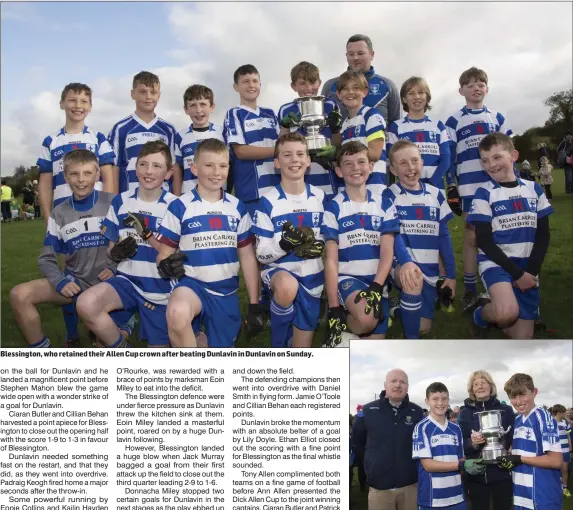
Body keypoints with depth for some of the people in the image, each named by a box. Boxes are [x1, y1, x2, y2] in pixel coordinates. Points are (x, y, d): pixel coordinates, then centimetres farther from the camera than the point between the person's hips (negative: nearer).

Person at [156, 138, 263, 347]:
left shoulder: (237, 207, 5)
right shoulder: (179, 207, -4)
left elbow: (247, 256, 8)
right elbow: (164, 254, -2)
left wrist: (254, 304, 5)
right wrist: (165, 266, -28)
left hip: (226, 292, 4)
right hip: (192, 284, -3)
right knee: (177, 313, -39)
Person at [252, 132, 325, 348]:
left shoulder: (319, 197, 2)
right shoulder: (268, 202, -10)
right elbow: (262, 254, -10)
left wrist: (319, 246, -14)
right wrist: (285, 244, -30)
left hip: (311, 278, 4)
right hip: (278, 271, -4)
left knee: (302, 350, 6)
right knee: (287, 286, -40)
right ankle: (279, 343, -12)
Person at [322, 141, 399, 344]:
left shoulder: (384, 205, 7)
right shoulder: (333, 208, 0)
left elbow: (387, 252, 0)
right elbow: (331, 260, -4)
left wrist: (376, 287, -19)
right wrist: (334, 308, -11)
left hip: (377, 281, 3)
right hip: (347, 278, -3)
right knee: (365, 318, -33)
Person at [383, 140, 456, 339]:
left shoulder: (436, 195, 6)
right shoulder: (389, 196, -5)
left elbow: (444, 236, 9)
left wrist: (451, 275, 6)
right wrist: (406, 261, -38)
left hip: (429, 270, 4)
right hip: (401, 265, -4)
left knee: (424, 327, 6)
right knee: (413, 279, -38)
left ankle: (400, 311, 41)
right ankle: (411, 344, -22)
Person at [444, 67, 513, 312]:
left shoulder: (497, 118, 13)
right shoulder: (454, 121, 7)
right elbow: (449, 156, 3)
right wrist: (451, 188, -5)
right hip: (470, 187, -2)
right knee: (471, 237, 1)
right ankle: (470, 291, 7)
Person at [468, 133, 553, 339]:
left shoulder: (534, 189, 7)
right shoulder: (484, 194, -5)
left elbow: (543, 235, 6)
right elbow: (484, 241, -9)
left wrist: (531, 271, -8)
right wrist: (517, 273, -14)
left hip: (527, 269, 4)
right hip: (496, 263, -4)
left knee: (522, 336, -3)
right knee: (507, 313, -32)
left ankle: (499, 316, 27)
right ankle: (483, 313, 1)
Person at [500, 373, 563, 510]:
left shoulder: (543, 417, -15)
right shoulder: (517, 420, 9)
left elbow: (556, 461, -19)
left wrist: (519, 459, -16)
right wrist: (507, 454, 1)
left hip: (543, 498, -7)